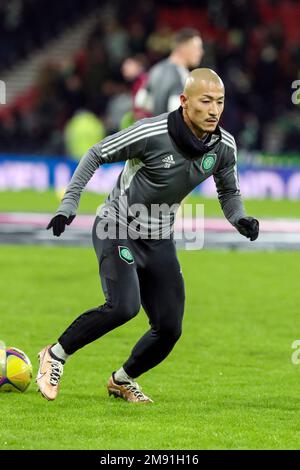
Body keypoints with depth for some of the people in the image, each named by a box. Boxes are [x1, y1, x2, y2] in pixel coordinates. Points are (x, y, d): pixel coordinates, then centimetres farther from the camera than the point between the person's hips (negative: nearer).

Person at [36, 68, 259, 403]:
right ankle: (55, 355, -6)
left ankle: (122, 381, 26)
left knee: (169, 328, -1)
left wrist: (239, 219, -10)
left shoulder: (224, 146, -7)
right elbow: (97, 154, -10)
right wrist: (69, 204, -14)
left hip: (159, 239, 6)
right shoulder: (151, 133, -24)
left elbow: (229, 192, 11)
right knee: (124, 306, -27)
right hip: (117, 228, -6)